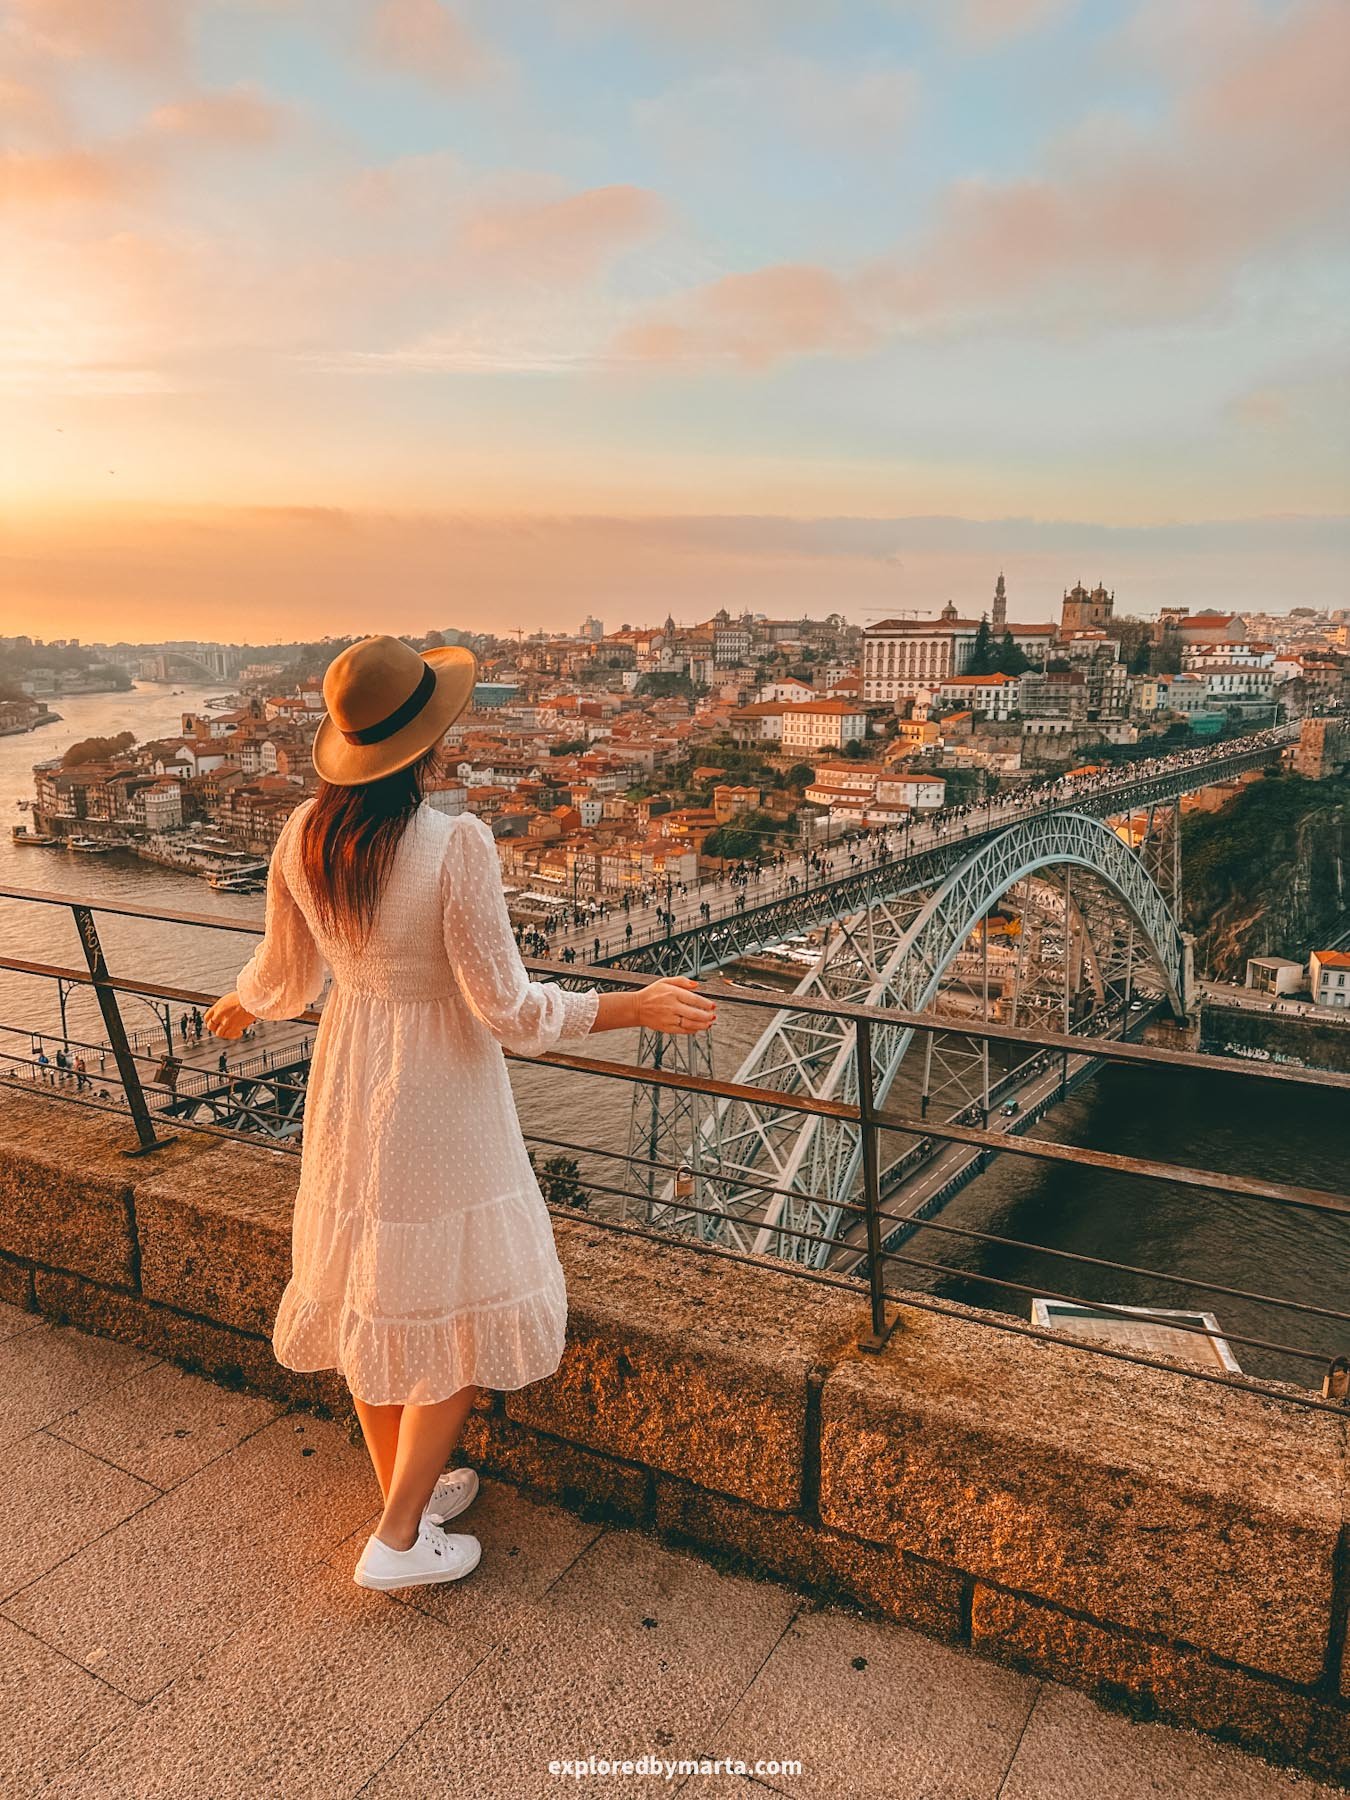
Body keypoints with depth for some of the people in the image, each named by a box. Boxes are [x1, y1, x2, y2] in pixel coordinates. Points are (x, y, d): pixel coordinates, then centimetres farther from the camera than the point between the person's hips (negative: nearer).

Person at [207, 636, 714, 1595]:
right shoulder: (456, 844, -26)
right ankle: (399, 1540, 24)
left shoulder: (305, 833, -6)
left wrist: (243, 1003, 29)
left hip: (348, 1083, 7)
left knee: (368, 1292, 21)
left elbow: (286, 972, 6)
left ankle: (409, 1488, 43)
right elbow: (509, 1009, -23)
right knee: (456, 1308, 13)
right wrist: (641, 1006, -13)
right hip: (438, 1095, -7)